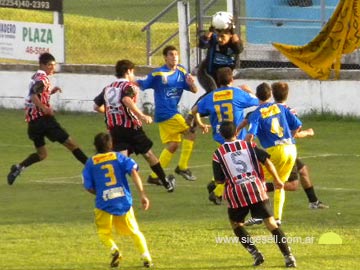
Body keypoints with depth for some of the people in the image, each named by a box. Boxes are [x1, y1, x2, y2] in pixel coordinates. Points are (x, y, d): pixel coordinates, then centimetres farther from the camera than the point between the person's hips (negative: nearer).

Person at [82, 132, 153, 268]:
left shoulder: (90, 162, 6)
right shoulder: (118, 157, 7)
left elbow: (89, 187, 3)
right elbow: (134, 172, -7)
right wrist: (142, 194, -11)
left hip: (104, 203, -1)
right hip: (124, 201, 1)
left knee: (104, 232, 18)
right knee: (134, 231, 18)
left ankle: (113, 249, -11)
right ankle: (146, 256, 4)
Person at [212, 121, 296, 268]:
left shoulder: (218, 154, 5)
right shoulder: (249, 145, 9)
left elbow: (219, 180, 5)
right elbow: (266, 161, 1)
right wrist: (277, 180, 10)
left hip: (236, 194, -1)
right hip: (256, 189, 1)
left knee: (236, 223, 22)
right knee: (271, 223, 2)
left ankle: (255, 254, 8)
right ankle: (288, 257, -7)